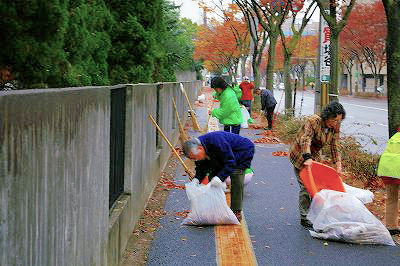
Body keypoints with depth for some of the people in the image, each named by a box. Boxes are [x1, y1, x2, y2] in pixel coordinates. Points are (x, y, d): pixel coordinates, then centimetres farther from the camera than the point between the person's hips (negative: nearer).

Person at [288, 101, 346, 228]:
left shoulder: (335, 128, -6)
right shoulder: (313, 121, -27)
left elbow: (334, 148, -2)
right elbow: (305, 139, -38)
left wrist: (338, 165, -14)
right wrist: (307, 158, -51)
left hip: (314, 155, 7)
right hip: (300, 154, -7)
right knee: (305, 186, -9)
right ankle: (304, 217, 0)